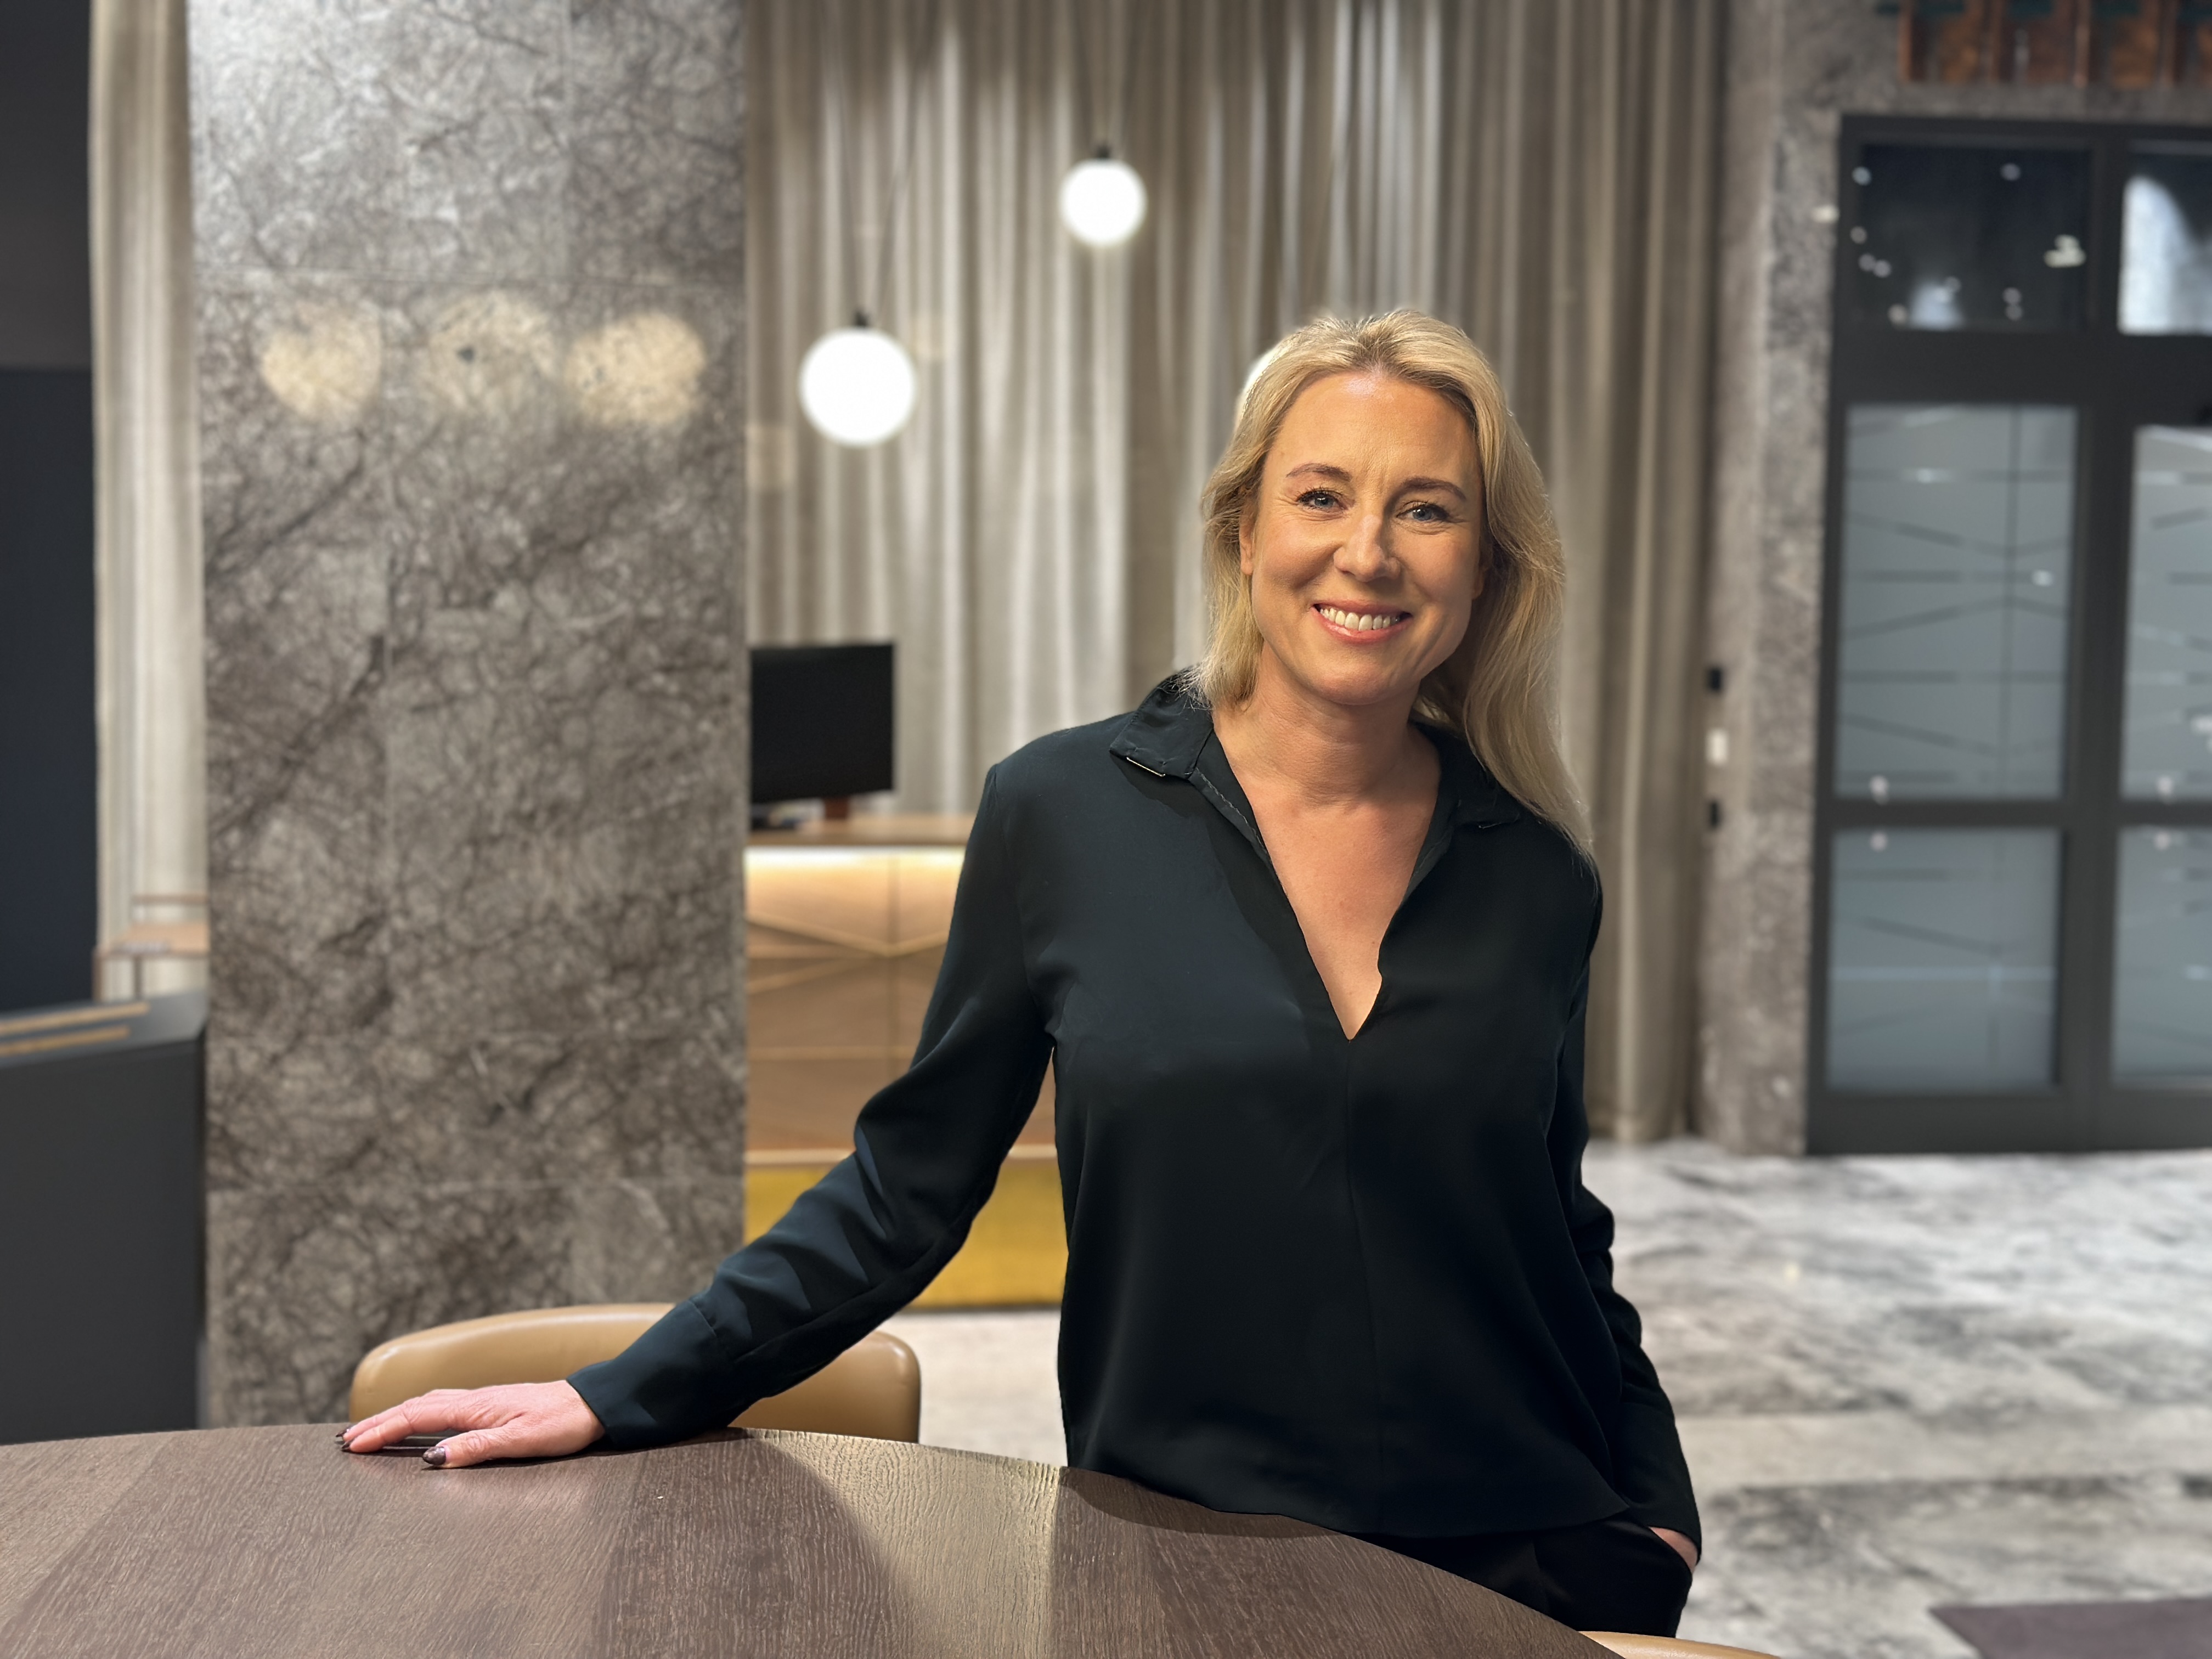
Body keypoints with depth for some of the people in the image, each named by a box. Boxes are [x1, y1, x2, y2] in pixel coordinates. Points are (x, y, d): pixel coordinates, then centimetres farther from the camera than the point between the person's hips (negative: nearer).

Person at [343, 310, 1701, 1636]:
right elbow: (909, 1189, 0)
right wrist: (618, 1399, -1)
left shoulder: (1537, 881, -1)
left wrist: (1657, 1519, 4)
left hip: (1527, 1566, 2)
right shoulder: (1066, 814, -8)